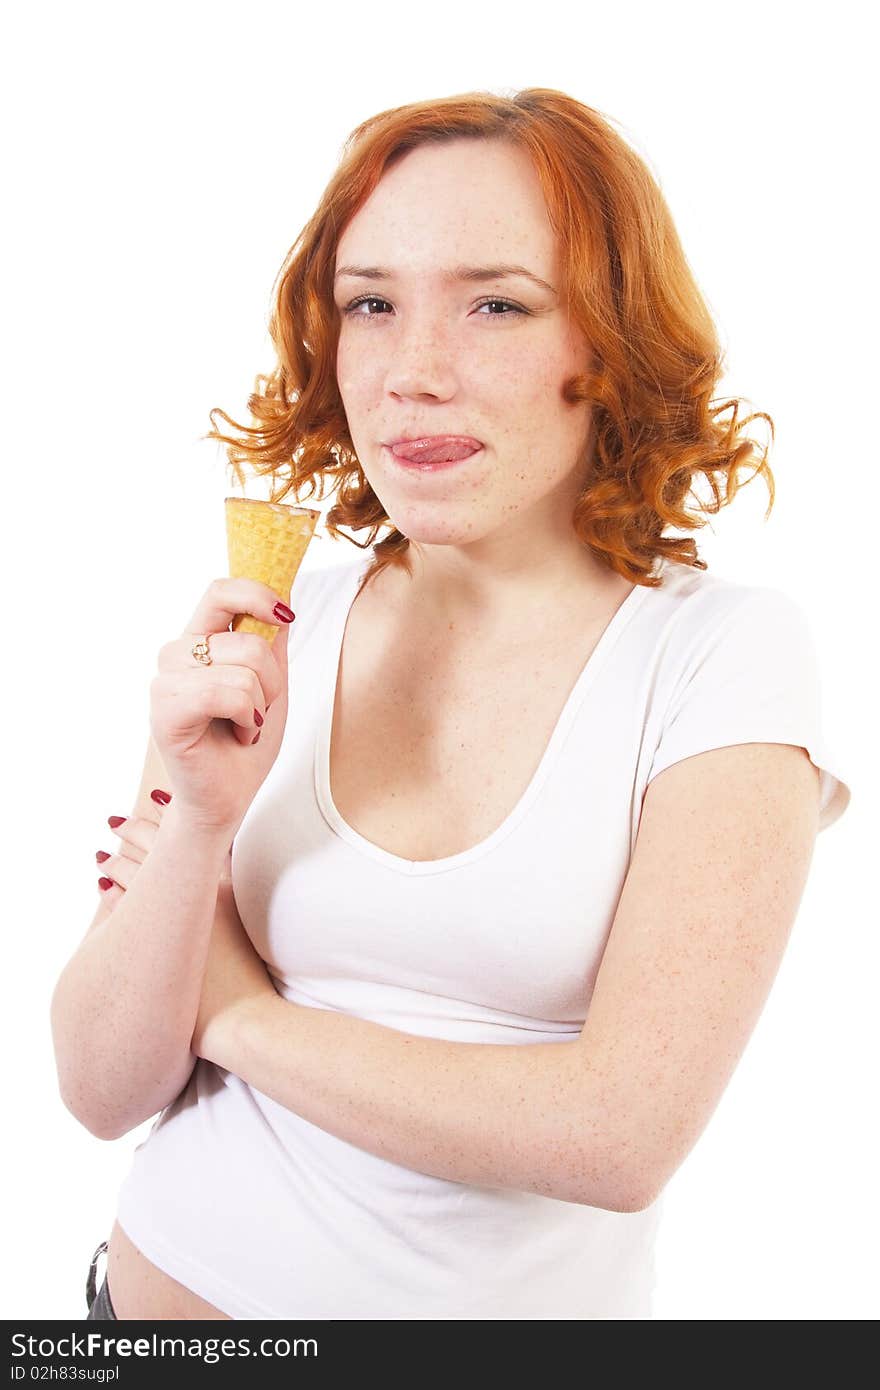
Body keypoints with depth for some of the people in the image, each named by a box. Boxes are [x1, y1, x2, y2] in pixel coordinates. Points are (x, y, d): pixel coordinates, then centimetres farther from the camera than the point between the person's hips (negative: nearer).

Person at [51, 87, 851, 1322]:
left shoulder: (723, 652, -15)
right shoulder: (267, 632, -8)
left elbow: (627, 1135, -22)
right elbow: (105, 1092, -7)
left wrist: (240, 1016, -14)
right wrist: (202, 820, -23)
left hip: (510, 1301, -2)